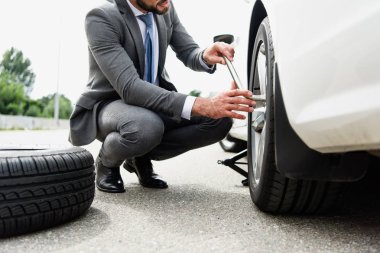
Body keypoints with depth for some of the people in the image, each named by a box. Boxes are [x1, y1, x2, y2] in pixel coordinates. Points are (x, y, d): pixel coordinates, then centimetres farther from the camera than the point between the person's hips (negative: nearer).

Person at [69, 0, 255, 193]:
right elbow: (129, 87, -34)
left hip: (152, 99, 6)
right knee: (146, 127, -40)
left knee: (220, 120, -16)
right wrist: (198, 105, -45)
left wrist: (205, 57, -23)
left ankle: (141, 157, 2)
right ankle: (107, 161, -3)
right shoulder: (102, 18, -24)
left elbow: (189, 52, 4)